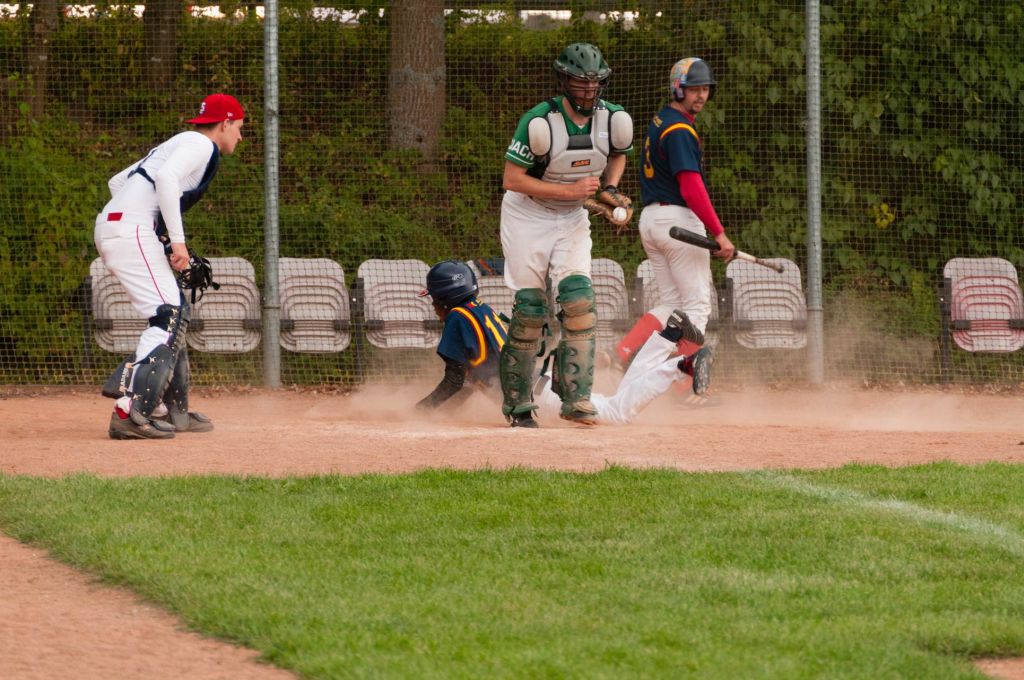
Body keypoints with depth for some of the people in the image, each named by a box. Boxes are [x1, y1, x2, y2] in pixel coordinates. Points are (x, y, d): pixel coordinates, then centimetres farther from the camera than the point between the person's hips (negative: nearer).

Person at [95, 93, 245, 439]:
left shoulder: (177, 145, 27)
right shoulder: (202, 145, -2)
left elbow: (117, 182, 29)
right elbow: (166, 178, -21)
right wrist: (177, 240, -21)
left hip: (110, 229, 10)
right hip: (133, 231, -10)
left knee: (176, 313, 17)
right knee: (169, 317, -16)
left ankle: (171, 409, 18)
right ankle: (130, 411, -29)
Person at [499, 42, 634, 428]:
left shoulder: (613, 120, -9)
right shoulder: (539, 122, -24)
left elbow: (617, 155, 14)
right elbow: (512, 179, -22)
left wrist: (610, 189, -6)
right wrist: (570, 190, -26)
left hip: (572, 220, 4)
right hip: (527, 217, -4)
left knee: (578, 299, -14)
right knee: (530, 309, -6)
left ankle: (577, 399, -11)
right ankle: (518, 404, 6)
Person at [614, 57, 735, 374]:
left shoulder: (659, 121, 15)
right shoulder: (680, 130, -16)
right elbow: (691, 189, -24)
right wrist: (719, 234, -27)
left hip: (650, 218, 9)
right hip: (679, 218, -9)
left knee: (672, 303, 12)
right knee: (697, 304, -3)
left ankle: (625, 352, -5)